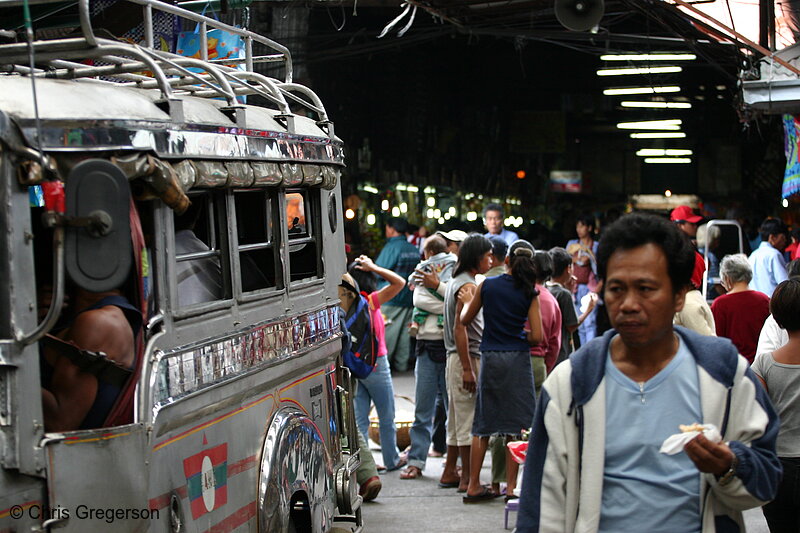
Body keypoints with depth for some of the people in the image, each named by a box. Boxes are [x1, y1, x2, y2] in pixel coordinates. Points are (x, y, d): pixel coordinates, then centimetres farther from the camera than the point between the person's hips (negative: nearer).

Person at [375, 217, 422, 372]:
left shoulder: (391, 248, -14)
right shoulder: (415, 250, 8)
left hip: (390, 299, -7)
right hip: (409, 299, 7)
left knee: (386, 332, -1)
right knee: (405, 332, 11)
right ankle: (402, 363, 15)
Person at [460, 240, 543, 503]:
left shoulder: (487, 285, 0)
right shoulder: (530, 293, -4)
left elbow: (465, 320, 11)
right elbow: (537, 337, -8)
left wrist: (468, 302, 30)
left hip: (490, 358, 2)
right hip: (517, 359, -2)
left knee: (483, 425, 10)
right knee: (516, 424, 4)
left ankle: (473, 485, 13)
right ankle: (511, 485, 3)